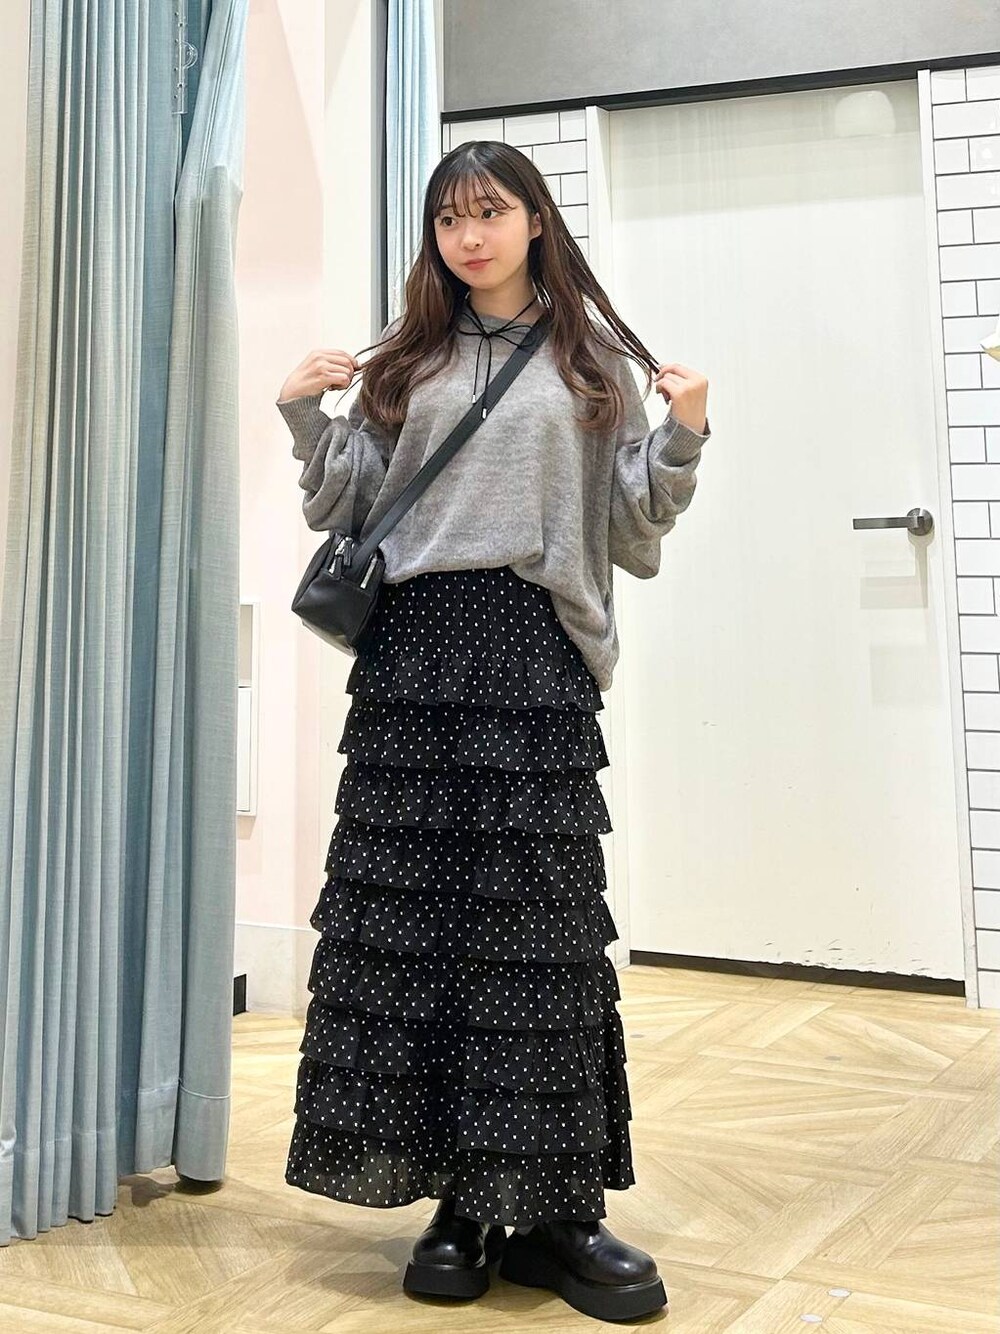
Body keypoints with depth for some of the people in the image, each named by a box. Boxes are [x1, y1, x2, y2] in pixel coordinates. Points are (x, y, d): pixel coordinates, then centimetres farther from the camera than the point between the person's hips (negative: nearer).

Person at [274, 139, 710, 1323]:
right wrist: (308, 420, 0)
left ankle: (555, 1207, 7)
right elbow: (350, 514, 13)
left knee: (541, 918, -3)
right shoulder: (405, 358, 16)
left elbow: (632, 535, 8)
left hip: (537, 649, -1)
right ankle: (459, 1198, 10)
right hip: (416, 647, 2)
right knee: (412, 911, -1)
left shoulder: (596, 361, 12)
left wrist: (681, 439, -7)